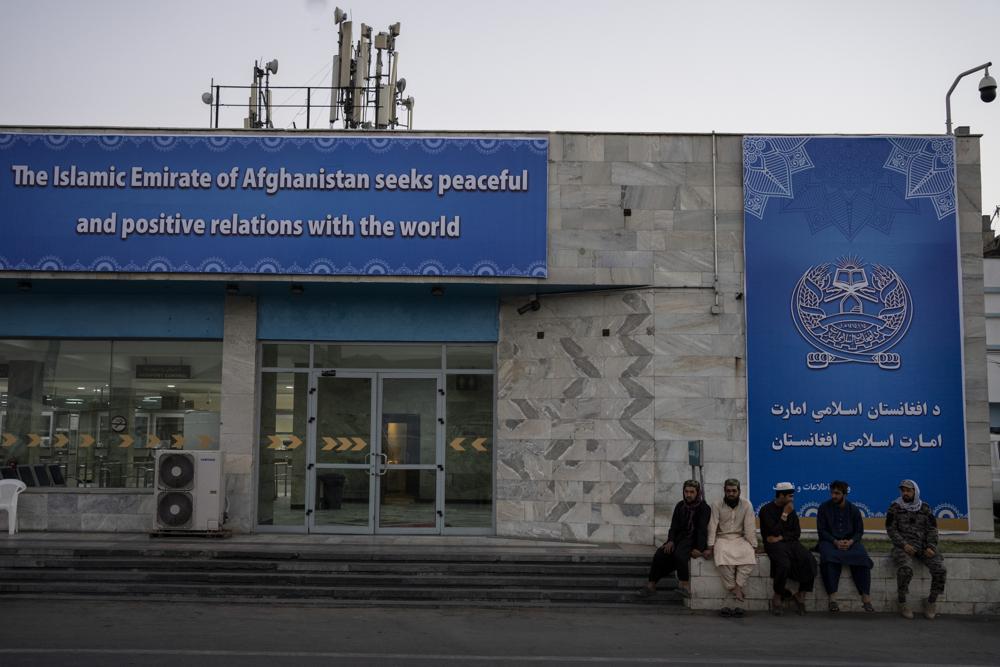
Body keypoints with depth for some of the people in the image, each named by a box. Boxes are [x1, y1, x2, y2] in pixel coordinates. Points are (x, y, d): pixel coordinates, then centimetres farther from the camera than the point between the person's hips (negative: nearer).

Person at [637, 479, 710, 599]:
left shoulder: (704, 508, -2)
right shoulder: (680, 506, 14)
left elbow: (702, 529, -11)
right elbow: (674, 526, 10)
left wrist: (698, 548, -21)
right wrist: (670, 541, -8)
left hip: (694, 540, -5)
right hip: (680, 537, 5)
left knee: (679, 554, -35)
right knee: (660, 554, -19)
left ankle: (684, 584, -27)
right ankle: (651, 584, -15)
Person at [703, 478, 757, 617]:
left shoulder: (746, 505, 3)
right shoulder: (717, 505, 0)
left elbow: (750, 527, 0)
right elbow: (712, 526, -6)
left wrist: (754, 547, -9)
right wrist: (710, 547, -15)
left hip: (740, 538, 1)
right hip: (722, 538, -1)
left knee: (749, 555, -32)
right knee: (722, 555, -35)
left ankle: (737, 588, -31)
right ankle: (738, 595, -28)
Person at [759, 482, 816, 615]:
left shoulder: (791, 510, 15)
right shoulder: (767, 510, -3)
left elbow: (797, 532, 10)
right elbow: (774, 532, -13)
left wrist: (781, 537, -7)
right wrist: (785, 515, -10)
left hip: (790, 542, 5)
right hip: (773, 544, -5)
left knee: (810, 561, -23)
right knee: (784, 564, -36)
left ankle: (801, 594, -8)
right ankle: (777, 597, -15)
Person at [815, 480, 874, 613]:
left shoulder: (853, 509, 8)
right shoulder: (824, 508, 3)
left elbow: (859, 531, 7)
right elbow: (821, 530, -1)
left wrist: (850, 541, -15)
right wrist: (835, 542, -17)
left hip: (850, 541, 2)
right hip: (829, 541, -2)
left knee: (862, 557, -29)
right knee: (829, 558, -35)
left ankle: (866, 598, -28)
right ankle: (832, 598, -36)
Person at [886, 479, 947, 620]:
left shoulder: (925, 508, 12)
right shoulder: (895, 507, 5)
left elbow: (932, 529, 8)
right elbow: (891, 529, -1)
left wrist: (931, 547, -8)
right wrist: (904, 545, -14)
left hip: (923, 546, 3)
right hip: (903, 546, -3)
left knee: (940, 569, -21)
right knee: (905, 568, -33)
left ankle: (931, 602, 0)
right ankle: (902, 603, -14)